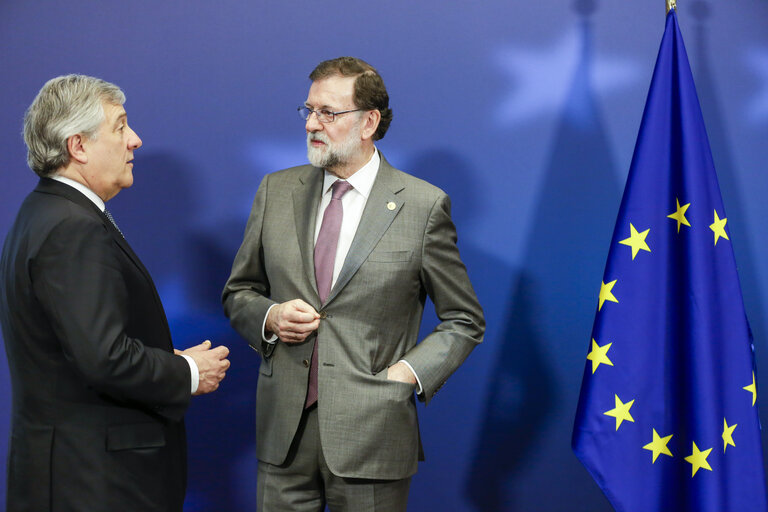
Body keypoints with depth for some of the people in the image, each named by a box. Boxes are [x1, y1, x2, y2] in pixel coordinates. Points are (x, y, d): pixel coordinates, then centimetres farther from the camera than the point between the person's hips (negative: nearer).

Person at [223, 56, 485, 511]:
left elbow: (465, 320, 3)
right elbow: (238, 292, 17)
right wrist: (270, 317, -4)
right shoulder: (277, 192, 8)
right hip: (284, 428, 3)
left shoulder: (424, 205, -3)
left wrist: (410, 373, -10)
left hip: (370, 433, -3)